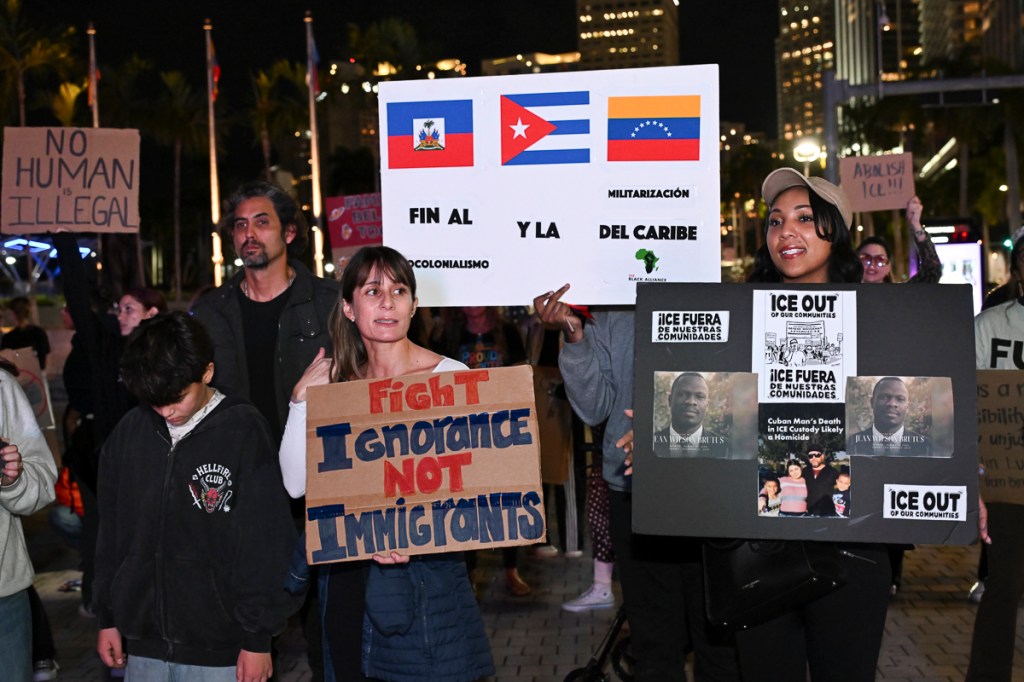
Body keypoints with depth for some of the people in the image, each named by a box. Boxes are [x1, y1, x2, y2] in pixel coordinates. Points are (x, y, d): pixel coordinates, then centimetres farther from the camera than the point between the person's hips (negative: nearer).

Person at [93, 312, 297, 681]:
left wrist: (258, 638, -8)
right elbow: (110, 530, 11)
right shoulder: (129, 432, 2)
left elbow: (266, 542, -9)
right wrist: (108, 618, 13)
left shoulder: (244, 431, -10)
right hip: (143, 645, 4)